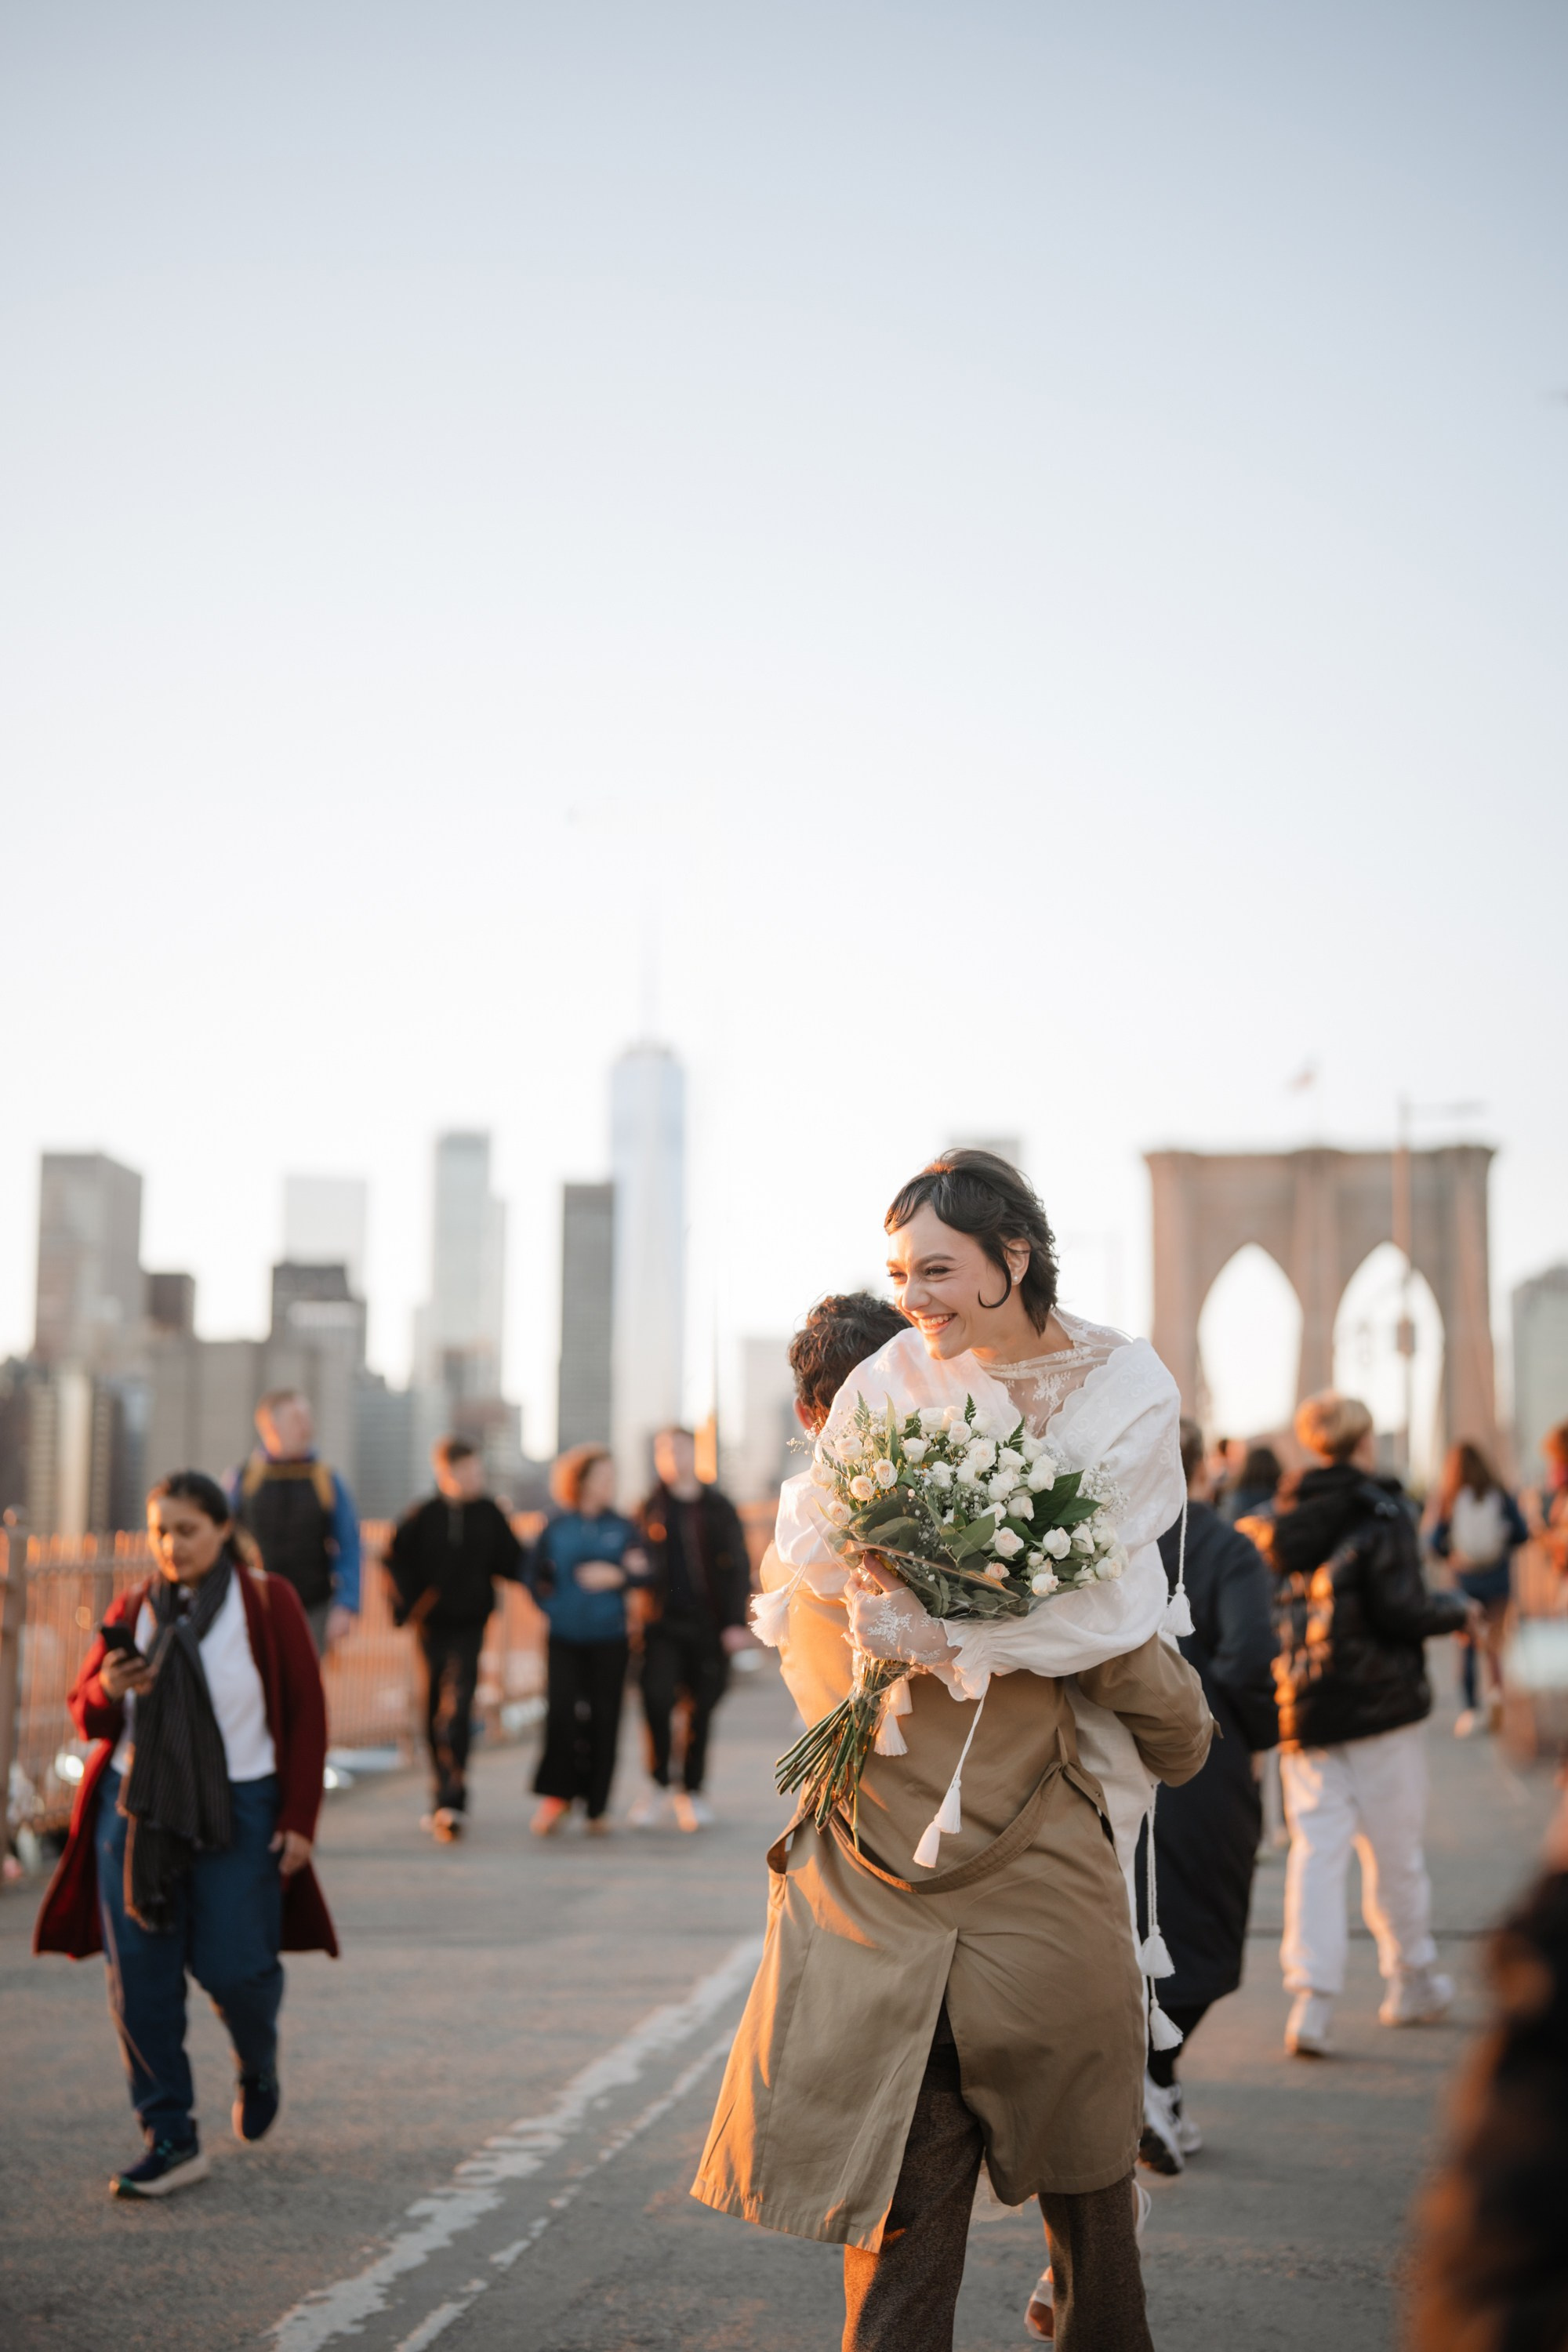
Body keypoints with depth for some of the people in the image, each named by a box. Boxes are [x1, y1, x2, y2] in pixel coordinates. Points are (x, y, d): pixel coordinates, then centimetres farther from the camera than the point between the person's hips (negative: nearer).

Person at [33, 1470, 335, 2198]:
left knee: (232, 1968, -4)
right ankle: (170, 2139, 7)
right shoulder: (133, 1609, 8)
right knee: (140, 1977, -2)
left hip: (237, 1810, -3)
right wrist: (109, 1689, -12)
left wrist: (299, 1819, -6)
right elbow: (87, 1714, 13)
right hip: (137, 1808, 3)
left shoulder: (268, 1602, -1)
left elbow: (306, 1714, 0)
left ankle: (258, 2065, 31)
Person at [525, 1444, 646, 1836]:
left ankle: (597, 1807, 9)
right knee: (561, 1712, -13)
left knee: (603, 1720, 0)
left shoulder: (622, 1528, 6)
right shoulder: (557, 1529, 5)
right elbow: (535, 1577, 10)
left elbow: (642, 1572, -2)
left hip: (609, 1640, 0)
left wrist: (617, 1576, -19)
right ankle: (557, 1793, 2)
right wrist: (553, 1605, -2)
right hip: (565, 1639, 0)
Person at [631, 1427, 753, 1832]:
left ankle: (692, 1791, 19)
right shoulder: (651, 1509, 9)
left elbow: (738, 1566, 5)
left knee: (701, 1708, 4)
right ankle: (660, 1785, 0)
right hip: (663, 1621, 0)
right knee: (657, 1696, -17)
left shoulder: (718, 1508, 7)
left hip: (708, 1624, 1)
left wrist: (737, 1621, -3)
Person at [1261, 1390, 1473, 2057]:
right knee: (1394, 1850, 10)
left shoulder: (1282, 1521, 7)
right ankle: (1412, 1982, 24)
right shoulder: (1379, 1513, -9)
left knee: (1315, 1846, 2)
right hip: (1378, 1703, -4)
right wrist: (1458, 1610, 1)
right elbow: (1401, 1607, -16)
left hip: (1301, 1705, 4)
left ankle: (1311, 1997, -9)